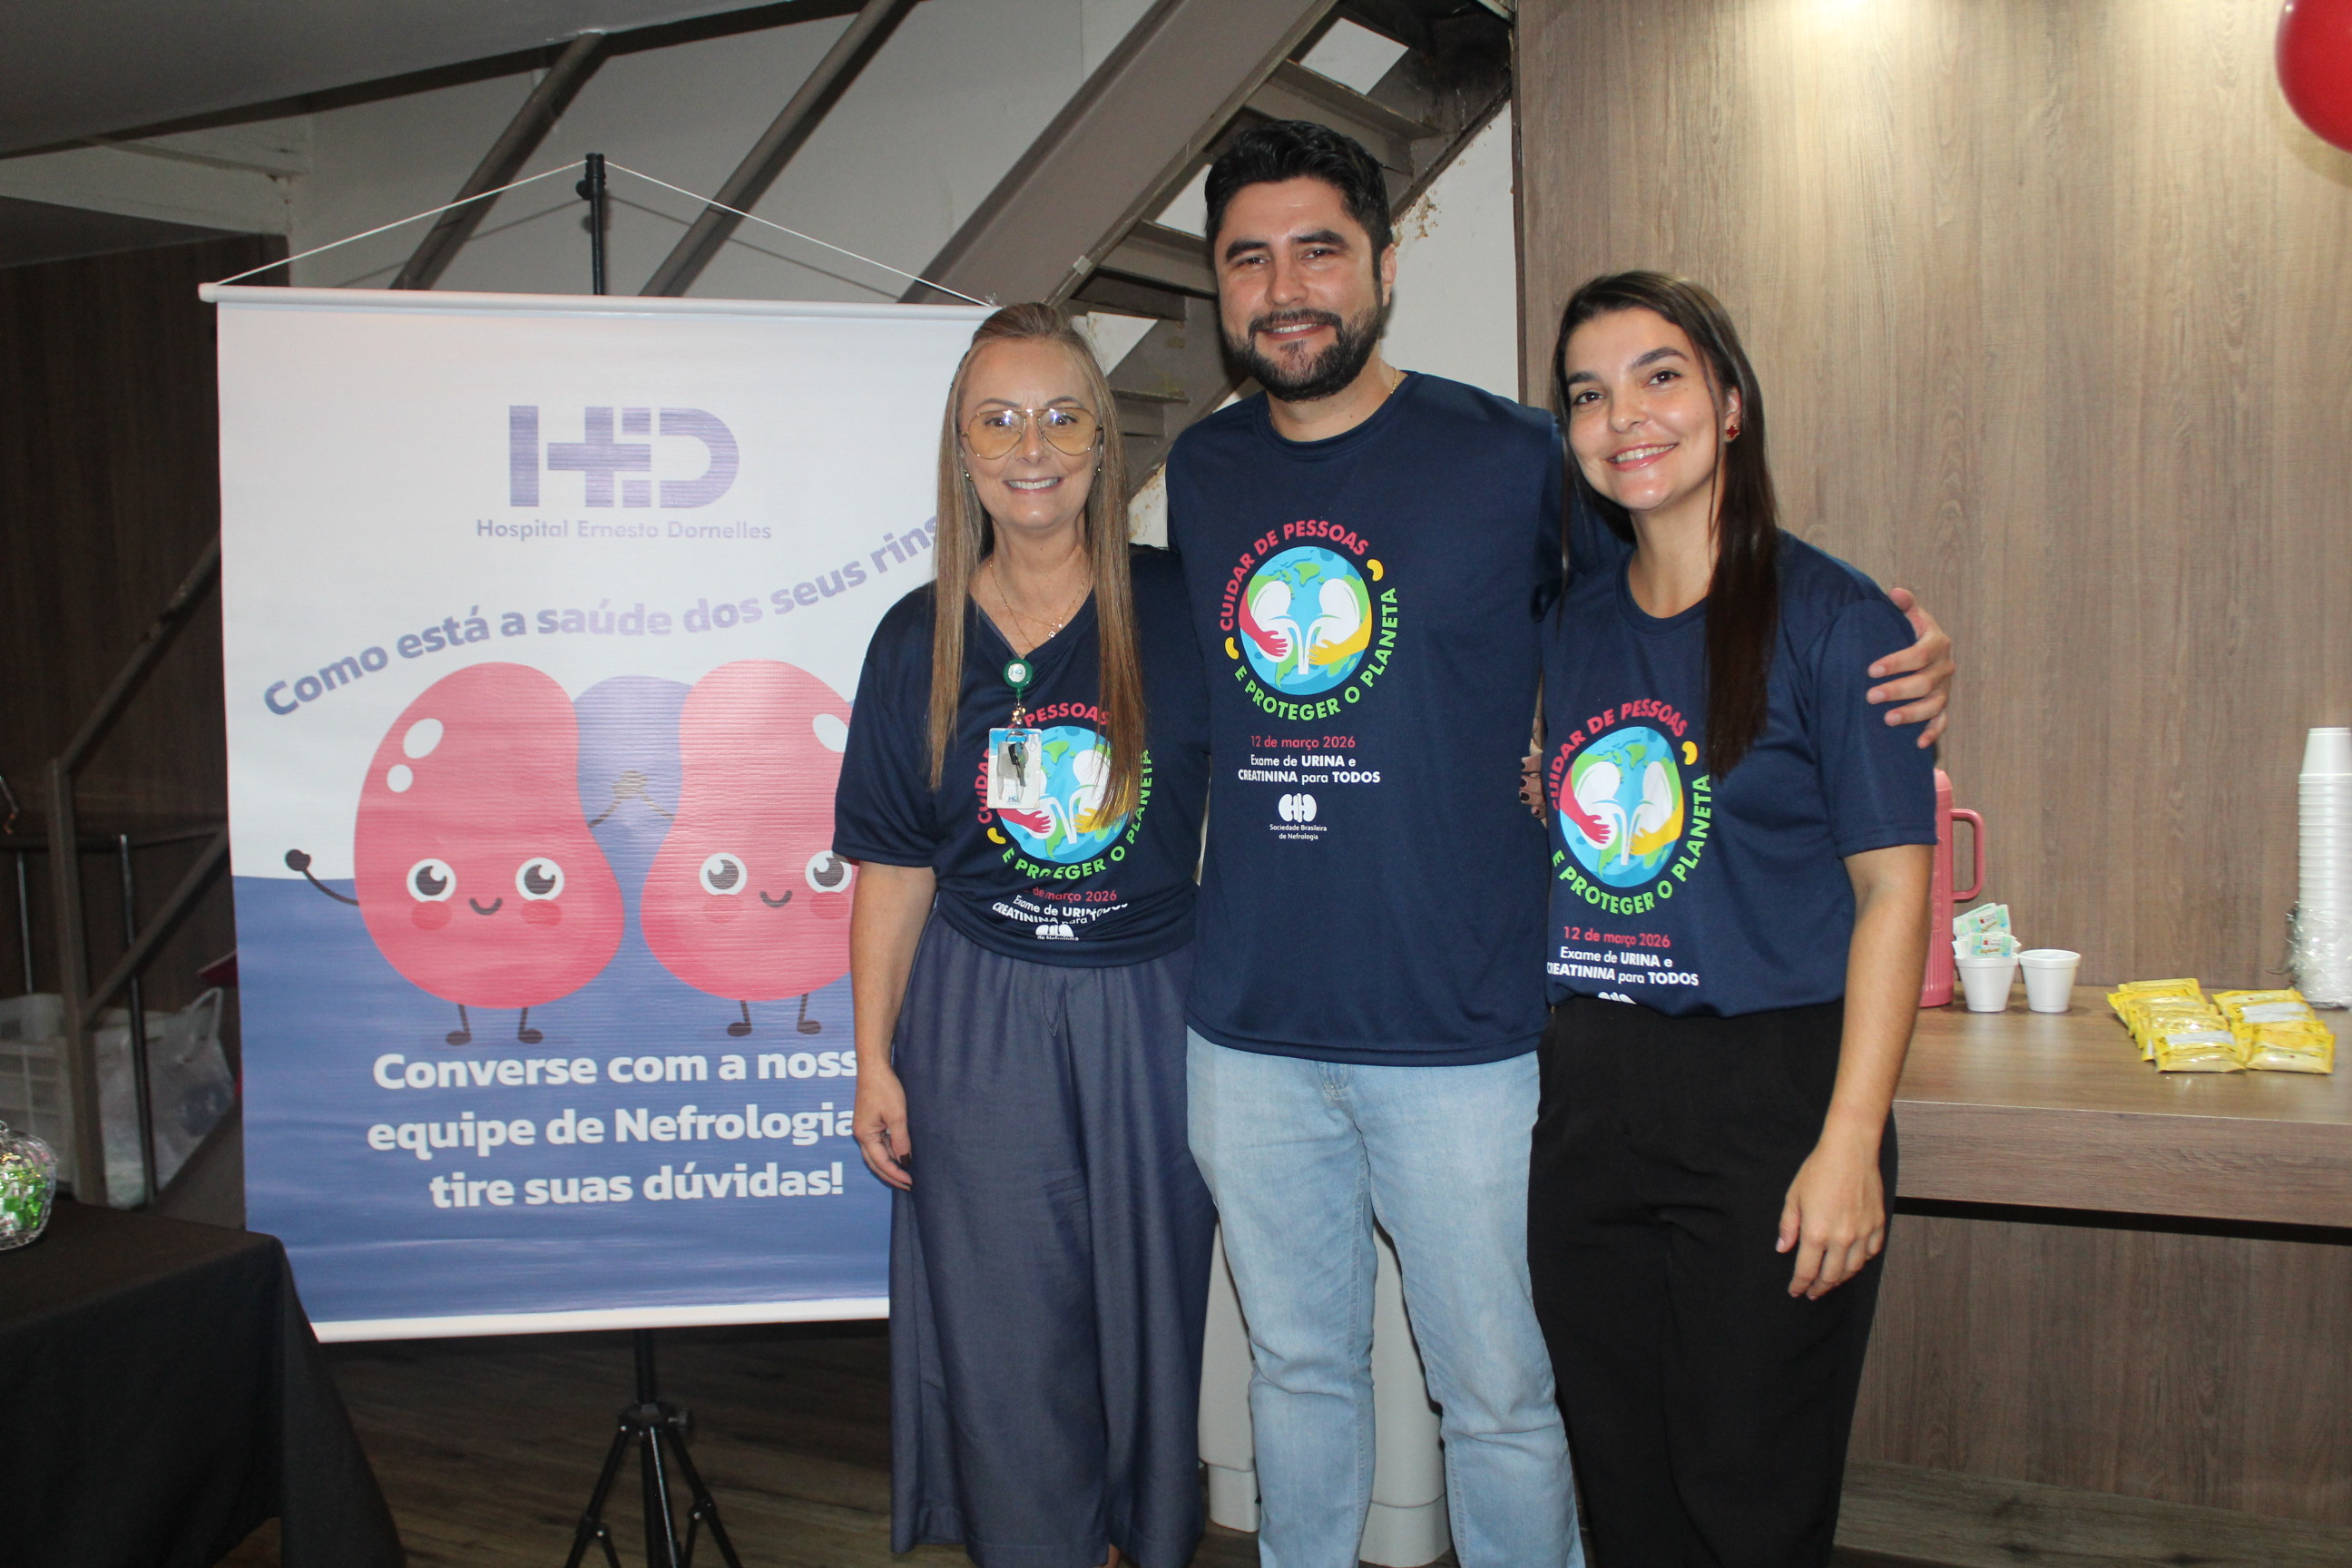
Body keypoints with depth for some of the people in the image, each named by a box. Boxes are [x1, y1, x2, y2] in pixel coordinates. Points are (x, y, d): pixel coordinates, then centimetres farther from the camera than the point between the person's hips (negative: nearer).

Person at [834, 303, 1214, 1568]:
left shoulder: (1179, 610, -5)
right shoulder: (919, 640, 0)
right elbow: (894, 870, 4)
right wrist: (875, 1061, 3)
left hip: (1153, 1011, -1)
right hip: (980, 1024, 1)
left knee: (1153, 1317, 13)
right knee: (1006, 1337, 9)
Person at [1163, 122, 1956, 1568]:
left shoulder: (1512, 458, -6)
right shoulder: (1200, 475, 6)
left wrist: (1895, 669, -13)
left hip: (1462, 1037, -3)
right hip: (1250, 1033, 4)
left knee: (1499, 1396, 9)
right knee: (1299, 1366, 20)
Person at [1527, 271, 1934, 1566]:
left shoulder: (1831, 620, -7)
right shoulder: (1572, 626, 9)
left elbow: (1893, 889, -10)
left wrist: (1851, 1142, -15)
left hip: (1772, 1095, -5)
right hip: (1587, 1102, 5)